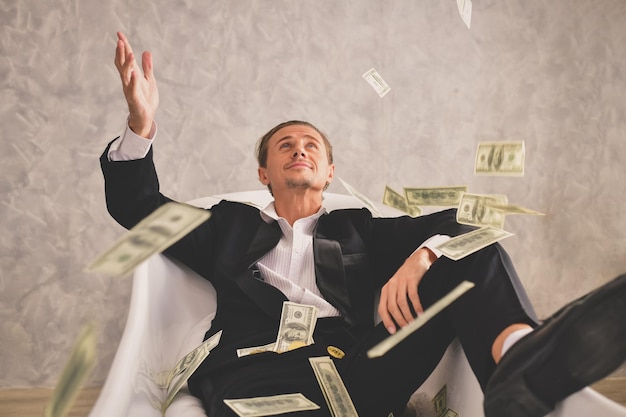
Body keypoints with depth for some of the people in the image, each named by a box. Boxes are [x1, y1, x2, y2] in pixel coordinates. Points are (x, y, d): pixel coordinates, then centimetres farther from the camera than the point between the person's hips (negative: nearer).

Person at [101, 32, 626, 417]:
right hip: (258, 375, -1)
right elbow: (138, 205, 20)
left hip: (356, 372, 2)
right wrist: (142, 124, 2)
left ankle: (523, 359, -41)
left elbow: (454, 223, 17)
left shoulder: (358, 228, 27)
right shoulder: (232, 226, 26)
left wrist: (421, 255, -9)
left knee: (469, 250, -13)